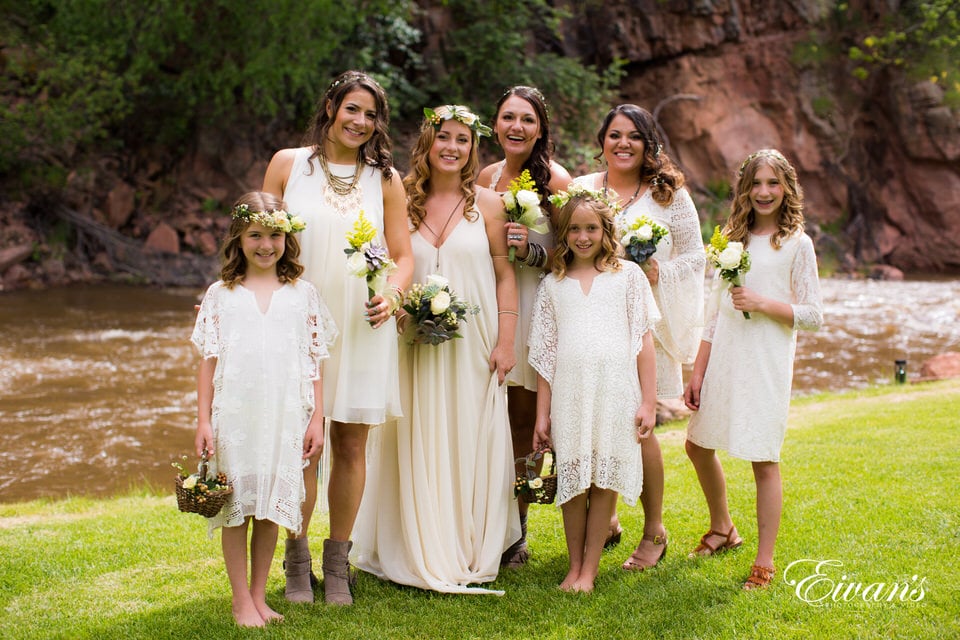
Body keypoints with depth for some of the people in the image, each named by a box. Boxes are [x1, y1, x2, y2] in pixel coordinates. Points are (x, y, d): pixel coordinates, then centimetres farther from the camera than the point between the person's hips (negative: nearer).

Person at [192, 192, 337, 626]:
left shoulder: (302, 294, 7)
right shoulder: (221, 294, 5)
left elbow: (314, 363, 7)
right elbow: (208, 362, 4)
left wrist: (316, 419, 2)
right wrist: (203, 420, -1)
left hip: (284, 419, 1)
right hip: (234, 418, -1)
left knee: (271, 509, 8)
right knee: (236, 509, 3)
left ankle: (259, 596, 21)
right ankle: (242, 602, 13)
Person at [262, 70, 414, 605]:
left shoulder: (385, 178, 9)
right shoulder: (288, 164, 5)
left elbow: (404, 256, 8)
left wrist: (392, 295, -12)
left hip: (362, 327, 1)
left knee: (352, 445, 5)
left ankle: (338, 562, 18)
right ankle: (297, 561, 16)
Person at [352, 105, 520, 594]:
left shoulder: (487, 204, 2)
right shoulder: (403, 203, 6)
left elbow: (505, 277, 2)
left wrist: (506, 343, -5)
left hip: (473, 345, -1)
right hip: (416, 346, 1)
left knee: (471, 443, 4)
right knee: (419, 447, 4)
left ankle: (471, 556, 17)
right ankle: (424, 557, 16)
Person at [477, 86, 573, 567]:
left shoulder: (555, 179, -5)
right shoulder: (486, 177, 10)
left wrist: (529, 249, -21)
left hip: (535, 307, -4)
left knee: (524, 419, 0)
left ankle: (515, 534, 12)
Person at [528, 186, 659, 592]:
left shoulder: (628, 275, 7)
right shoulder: (553, 285, 12)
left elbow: (644, 341, 4)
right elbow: (545, 353, 11)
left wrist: (649, 402, -2)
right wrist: (542, 414, 8)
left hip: (616, 394, -1)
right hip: (569, 395, 1)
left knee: (605, 482, 2)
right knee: (573, 482, 4)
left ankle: (590, 567, 12)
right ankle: (574, 566, 17)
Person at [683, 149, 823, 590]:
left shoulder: (797, 244, -2)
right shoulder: (732, 239, 12)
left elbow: (813, 315, -5)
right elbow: (716, 311, 13)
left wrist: (762, 303, -18)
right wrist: (698, 371, 9)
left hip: (767, 362, -6)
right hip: (723, 358, 6)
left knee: (763, 459, -3)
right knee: (698, 445, 13)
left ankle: (764, 562, 8)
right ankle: (722, 528, 36)